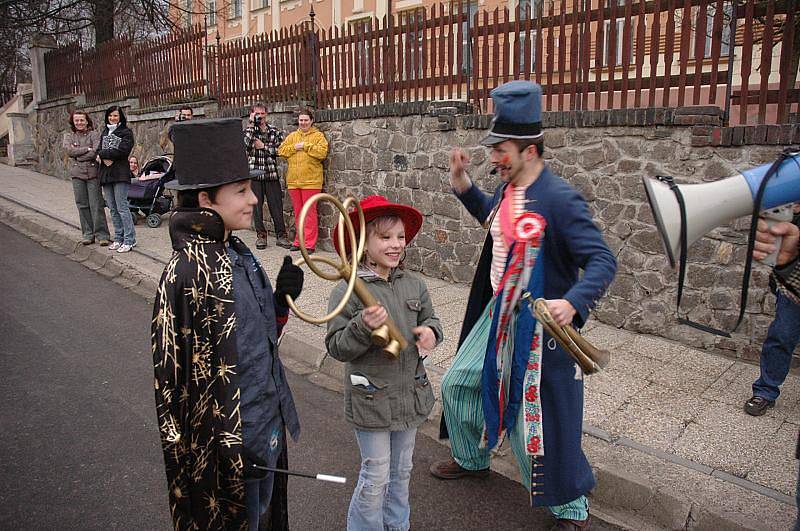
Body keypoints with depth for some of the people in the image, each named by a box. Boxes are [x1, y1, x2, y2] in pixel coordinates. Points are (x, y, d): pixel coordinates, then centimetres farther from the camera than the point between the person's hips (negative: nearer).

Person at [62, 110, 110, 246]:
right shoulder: (69, 136, 13)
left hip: (92, 173, -3)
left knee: (96, 205, -6)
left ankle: (101, 235, -1)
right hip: (77, 174, 3)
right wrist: (87, 149, -10)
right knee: (82, 205, 6)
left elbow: (96, 152, -11)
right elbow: (69, 150, -5)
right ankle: (88, 234, 13)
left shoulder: (94, 134, 3)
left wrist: (78, 155, -8)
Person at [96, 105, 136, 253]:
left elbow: (122, 151, -14)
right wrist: (105, 158, -10)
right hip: (106, 173, 7)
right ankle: (118, 238, 16)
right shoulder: (105, 132, 19)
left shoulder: (126, 133, -1)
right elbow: (99, 151, 11)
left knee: (122, 207, -10)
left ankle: (129, 240, -5)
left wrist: (103, 154, -8)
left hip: (120, 174, -7)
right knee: (113, 208, 9)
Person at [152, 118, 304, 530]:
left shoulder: (235, 253, 1)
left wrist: (282, 299, -7)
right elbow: (193, 372, -22)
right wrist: (234, 450, -18)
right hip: (234, 440, -8)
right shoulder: (190, 273, -24)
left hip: (267, 424, 8)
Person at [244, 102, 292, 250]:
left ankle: (281, 235, 8)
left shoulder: (275, 131, 9)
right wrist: (251, 124, -10)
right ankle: (260, 235, 14)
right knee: (256, 205, 4)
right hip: (253, 173, 0)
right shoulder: (248, 130, 7)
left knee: (276, 205, 1)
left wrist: (263, 146, -8)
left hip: (271, 173, 0)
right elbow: (245, 143, -14)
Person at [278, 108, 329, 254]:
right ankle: (299, 241, 19)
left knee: (310, 212, -6)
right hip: (293, 180, 5)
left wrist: (306, 146, -11)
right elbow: (281, 151, 8)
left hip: (311, 181, -5)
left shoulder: (318, 136, 4)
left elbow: (322, 152, -12)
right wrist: (294, 147, -5)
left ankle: (310, 244, -4)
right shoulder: (292, 136, 17)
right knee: (298, 212, 10)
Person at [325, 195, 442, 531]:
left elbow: (429, 319, 13)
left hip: (410, 394, 6)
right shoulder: (348, 290, -16)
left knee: (401, 471, 23)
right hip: (371, 399, -5)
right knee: (376, 477, 7)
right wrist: (363, 327, -32)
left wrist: (431, 332, -10)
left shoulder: (413, 285, 0)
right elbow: (336, 347, -15)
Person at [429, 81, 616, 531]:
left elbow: (603, 261, -25)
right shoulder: (507, 190, 2)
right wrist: (462, 184, 13)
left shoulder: (560, 199, -23)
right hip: (497, 314, 9)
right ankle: (472, 459, 48)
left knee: (540, 418, 3)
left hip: (540, 325, -9)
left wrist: (572, 302, -42)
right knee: (457, 384, 20)